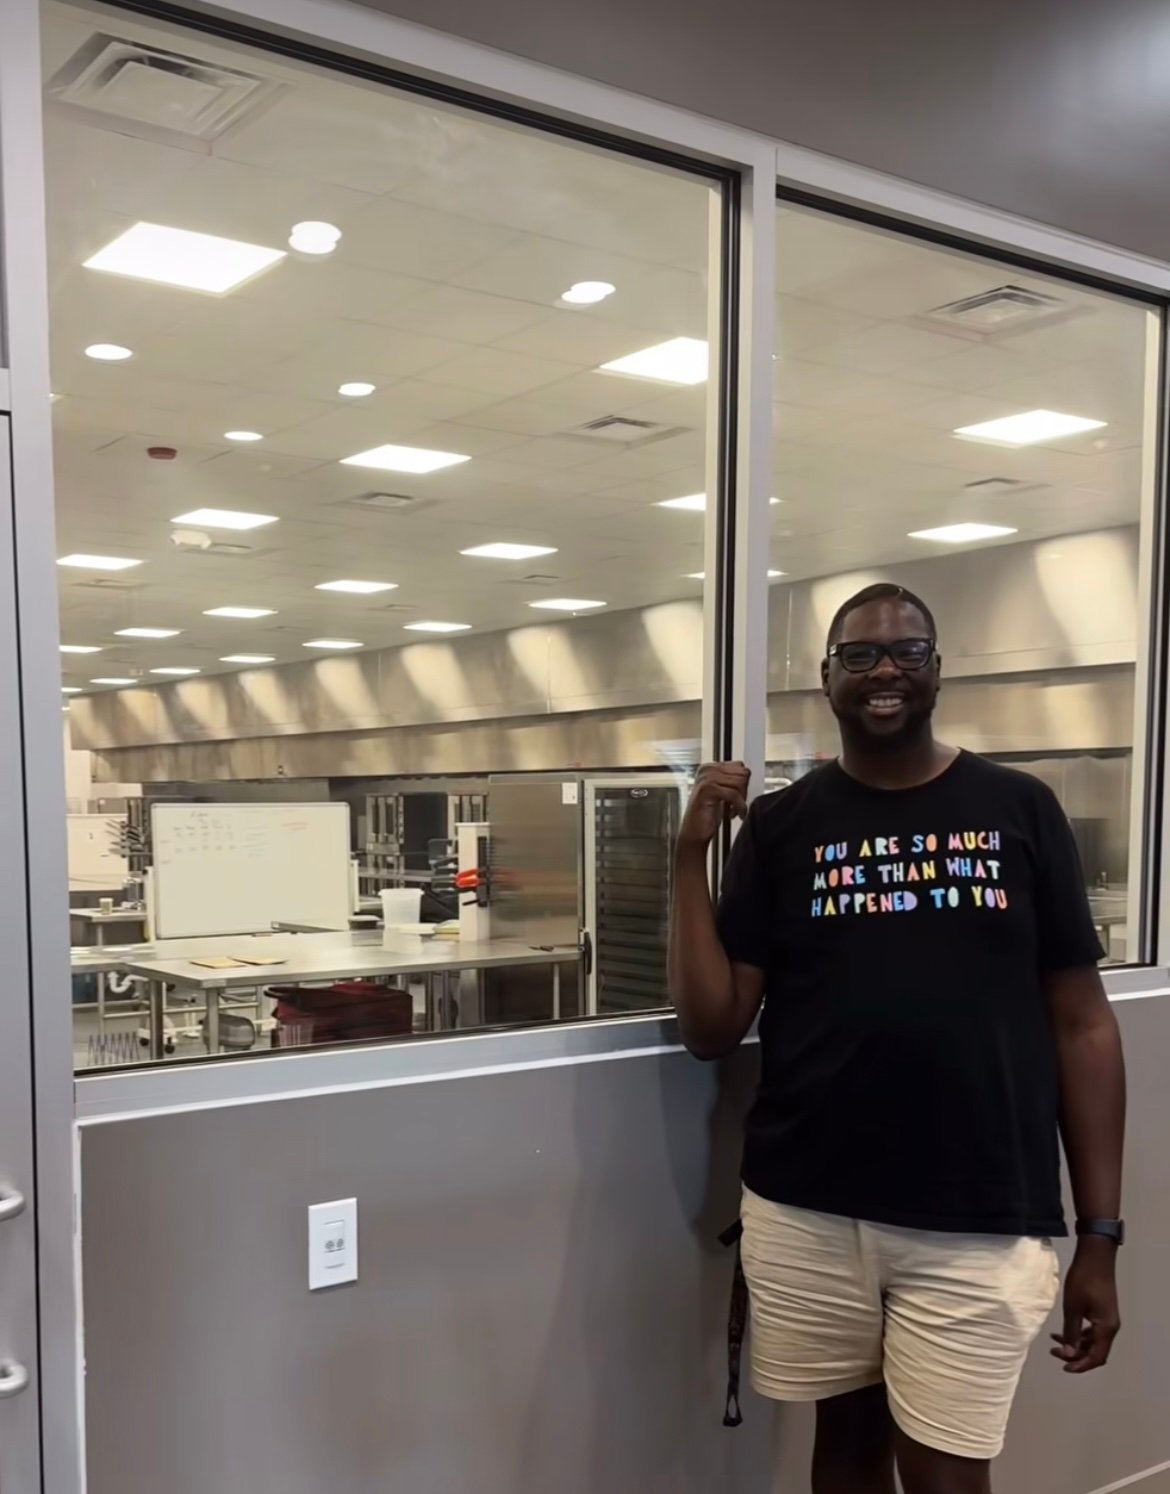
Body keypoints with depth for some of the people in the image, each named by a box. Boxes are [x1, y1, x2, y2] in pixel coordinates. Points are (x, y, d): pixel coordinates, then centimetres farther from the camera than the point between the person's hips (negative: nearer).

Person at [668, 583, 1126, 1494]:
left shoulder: (1020, 811, 0)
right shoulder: (780, 826, 2)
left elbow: (1081, 1022, 2)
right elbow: (712, 1029, -1)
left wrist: (1101, 1233, 0)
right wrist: (692, 854, -9)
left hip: (979, 1223, -1)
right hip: (806, 1212, 2)